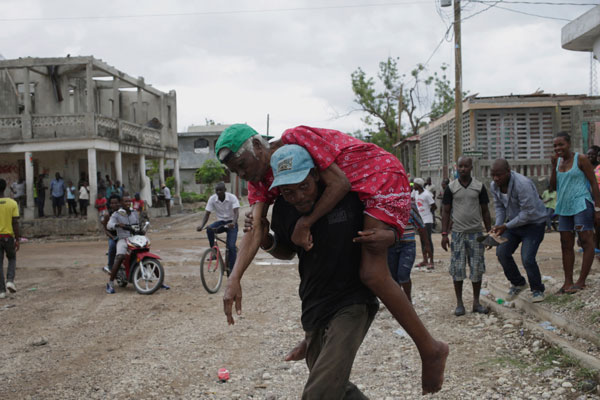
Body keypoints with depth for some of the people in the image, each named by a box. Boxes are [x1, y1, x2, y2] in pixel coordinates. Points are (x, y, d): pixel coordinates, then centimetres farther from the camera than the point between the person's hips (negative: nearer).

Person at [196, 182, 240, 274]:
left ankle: (231, 269, -10)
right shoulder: (212, 199, -9)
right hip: (220, 222, 3)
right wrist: (202, 225, -29)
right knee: (209, 229, -31)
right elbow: (207, 213, -10)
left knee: (231, 246, -19)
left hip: (231, 223, -3)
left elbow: (236, 212, -28)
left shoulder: (232, 198, -17)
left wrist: (233, 223, -49)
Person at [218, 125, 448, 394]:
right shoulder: (260, 183, 1)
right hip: (355, 191, 9)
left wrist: (305, 223, -24)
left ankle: (430, 349, -5)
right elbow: (253, 231, -12)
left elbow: (339, 183, -22)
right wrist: (233, 280, -26)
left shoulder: (295, 138, -21)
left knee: (372, 274, -19)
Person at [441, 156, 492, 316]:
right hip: (458, 232, -1)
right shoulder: (451, 187, 3)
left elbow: (485, 211, 10)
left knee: (477, 269, 3)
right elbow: (446, 211, 4)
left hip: (476, 232, 1)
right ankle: (459, 303, 8)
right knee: (457, 269, -1)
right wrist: (444, 234, -3)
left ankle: (476, 302, 14)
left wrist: (489, 232, 5)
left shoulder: (479, 186, 5)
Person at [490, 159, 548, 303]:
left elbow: (528, 212, -29)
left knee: (527, 258, -16)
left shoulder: (522, 184, -30)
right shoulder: (495, 185, -6)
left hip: (534, 223, -7)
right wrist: (497, 226, -10)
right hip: (515, 222, 7)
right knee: (502, 252, -6)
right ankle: (518, 283, 16)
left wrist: (506, 226, -27)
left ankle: (537, 290, 9)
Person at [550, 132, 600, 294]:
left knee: (586, 241, -6)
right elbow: (553, 186, 9)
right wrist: (554, 165, -2)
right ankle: (568, 282, 12)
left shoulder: (580, 159, -6)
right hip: (564, 207, 7)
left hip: (581, 205, -7)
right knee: (566, 245, 7)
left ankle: (581, 281, -4)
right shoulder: (558, 161, 11)